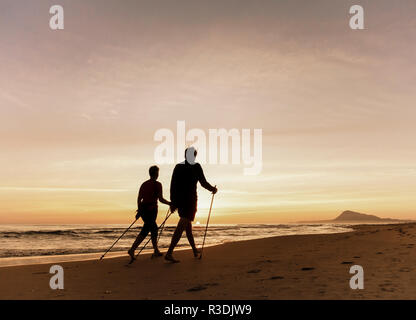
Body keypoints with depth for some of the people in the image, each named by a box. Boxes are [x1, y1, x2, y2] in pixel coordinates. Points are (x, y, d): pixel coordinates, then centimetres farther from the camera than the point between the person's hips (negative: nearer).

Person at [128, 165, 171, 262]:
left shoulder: (144, 184, 12)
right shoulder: (157, 184, -6)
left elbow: (139, 199, 12)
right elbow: (161, 199, -11)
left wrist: (139, 211, 20)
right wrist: (170, 203, 4)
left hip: (143, 209, 7)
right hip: (152, 209, -7)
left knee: (154, 228, 18)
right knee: (145, 231, -6)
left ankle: (156, 251, 24)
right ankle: (132, 250, -16)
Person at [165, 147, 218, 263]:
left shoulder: (178, 167, 7)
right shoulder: (196, 166, -5)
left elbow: (172, 185, 6)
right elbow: (203, 183, -1)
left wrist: (173, 202, 9)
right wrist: (213, 189, 18)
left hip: (178, 200, 6)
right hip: (190, 199, -6)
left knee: (188, 225, 18)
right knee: (181, 227, -8)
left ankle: (195, 250, 33)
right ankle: (169, 253, -14)